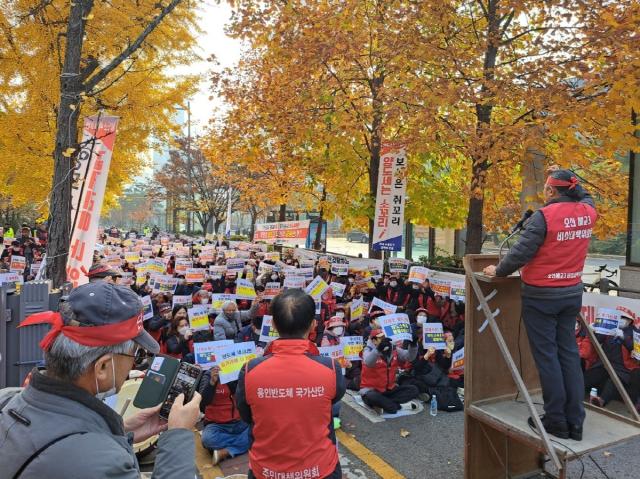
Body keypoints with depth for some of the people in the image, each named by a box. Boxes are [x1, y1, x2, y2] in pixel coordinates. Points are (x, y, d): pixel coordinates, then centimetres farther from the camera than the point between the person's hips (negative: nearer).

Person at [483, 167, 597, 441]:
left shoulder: (544, 216, -17)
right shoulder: (587, 212, 2)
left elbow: (521, 252, -19)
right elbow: (584, 196, 27)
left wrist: (499, 271, -4)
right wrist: (563, 177, 32)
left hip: (541, 295, -6)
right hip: (572, 293, 7)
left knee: (546, 354, 3)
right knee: (568, 352, 12)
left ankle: (556, 421, 10)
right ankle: (574, 421, 18)